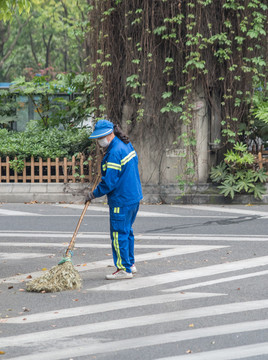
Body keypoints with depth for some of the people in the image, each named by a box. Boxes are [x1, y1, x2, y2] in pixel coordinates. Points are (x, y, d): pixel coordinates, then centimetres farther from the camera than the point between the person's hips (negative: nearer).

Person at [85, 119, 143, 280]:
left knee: (119, 233, -4)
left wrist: (95, 194, -8)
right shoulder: (127, 145, 10)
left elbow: (109, 182, -22)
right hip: (134, 196, 10)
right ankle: (130, 264, 27)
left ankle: (124, 269, -1)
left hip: (121, 200, -10)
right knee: (127, 230, 19)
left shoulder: (115, 153, -21)